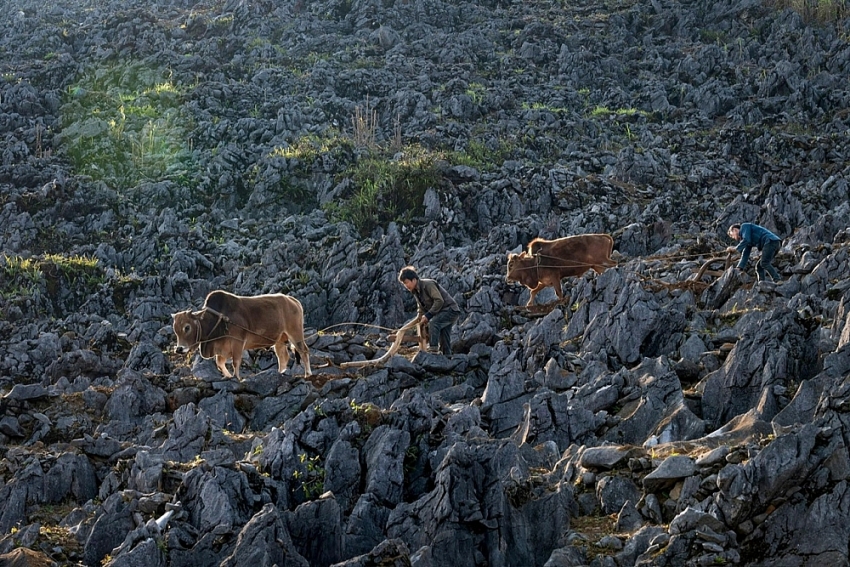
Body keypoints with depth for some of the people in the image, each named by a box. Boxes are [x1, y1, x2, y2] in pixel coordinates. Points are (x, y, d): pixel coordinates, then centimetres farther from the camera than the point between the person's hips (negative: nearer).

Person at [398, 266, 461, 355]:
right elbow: (421, 309, 17)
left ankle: (433, 350, -33)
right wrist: (421, 321, 4)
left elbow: (439, 301, -27)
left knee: (433, 323, -32)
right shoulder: (415, 291, 9)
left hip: (450, 310, -10)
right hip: (441, 312, 10)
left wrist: (428, 315, -26)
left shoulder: (428, 284, -20)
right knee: (444, 340, 6)